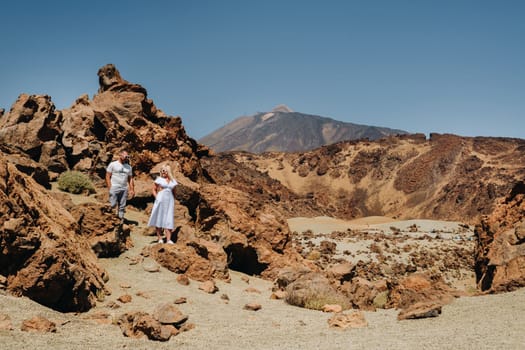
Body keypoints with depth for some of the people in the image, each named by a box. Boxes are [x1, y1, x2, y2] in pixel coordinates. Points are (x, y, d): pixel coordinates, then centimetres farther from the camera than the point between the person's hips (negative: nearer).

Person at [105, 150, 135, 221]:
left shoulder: (128, 167, 14)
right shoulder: (113, 164, 1)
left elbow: (130, 179, 16)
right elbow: (107, 176, -3)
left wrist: (132, 189, 6)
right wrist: (110, 188, -12)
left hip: (124, 189, 5)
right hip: (114, 188, -5)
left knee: (122, 207, 4)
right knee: (113, 205, -10)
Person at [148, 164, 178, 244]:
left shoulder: (173, 181, 12)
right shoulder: (159, 179, 2)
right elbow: (154, 189, 2)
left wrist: (173, 202, 11)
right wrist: (156, 198, -9)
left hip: (169, 202, 3)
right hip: (160, 202, -2)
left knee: (169, 220, -3)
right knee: (159, 219, 3)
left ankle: (168, 240, -7)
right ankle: (160, 238, 9)